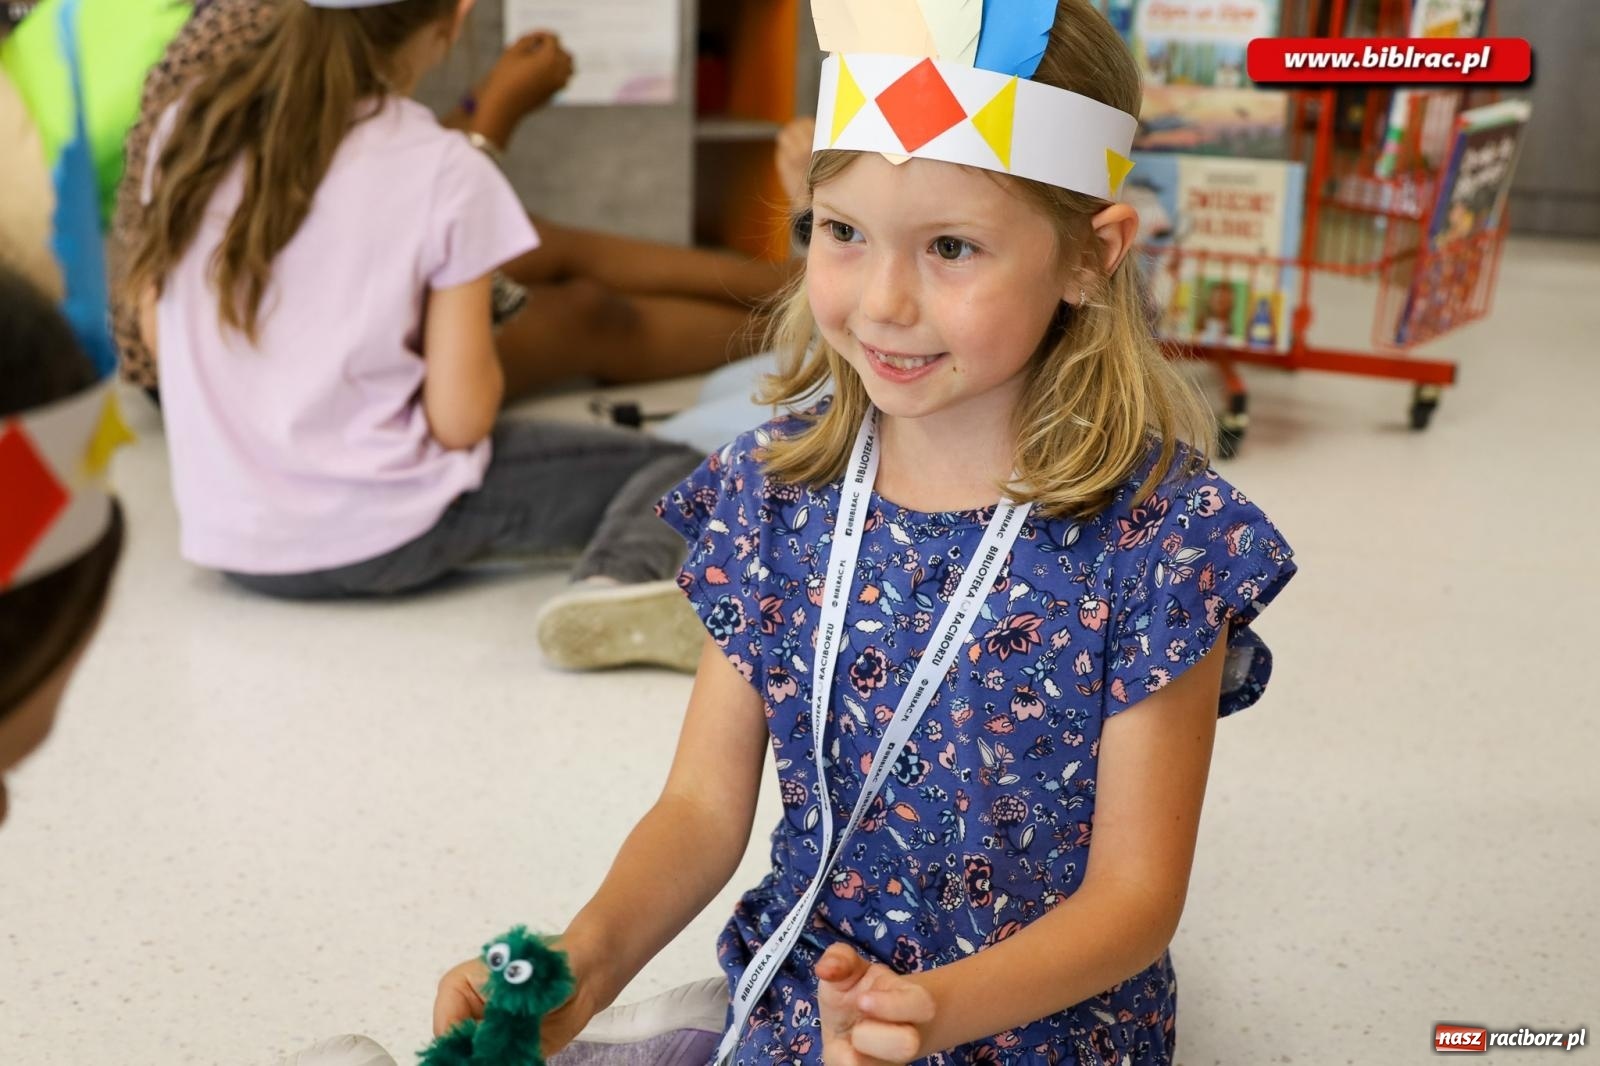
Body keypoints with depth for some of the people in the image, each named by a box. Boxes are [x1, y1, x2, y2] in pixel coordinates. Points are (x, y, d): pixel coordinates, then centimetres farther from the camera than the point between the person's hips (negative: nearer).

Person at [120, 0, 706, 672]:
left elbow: (156, 335, 10)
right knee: (676, 464, 3)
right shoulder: (447, 172, -14)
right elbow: (459, 418, -14)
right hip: (378, 540, -6)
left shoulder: (191, 126, 1)